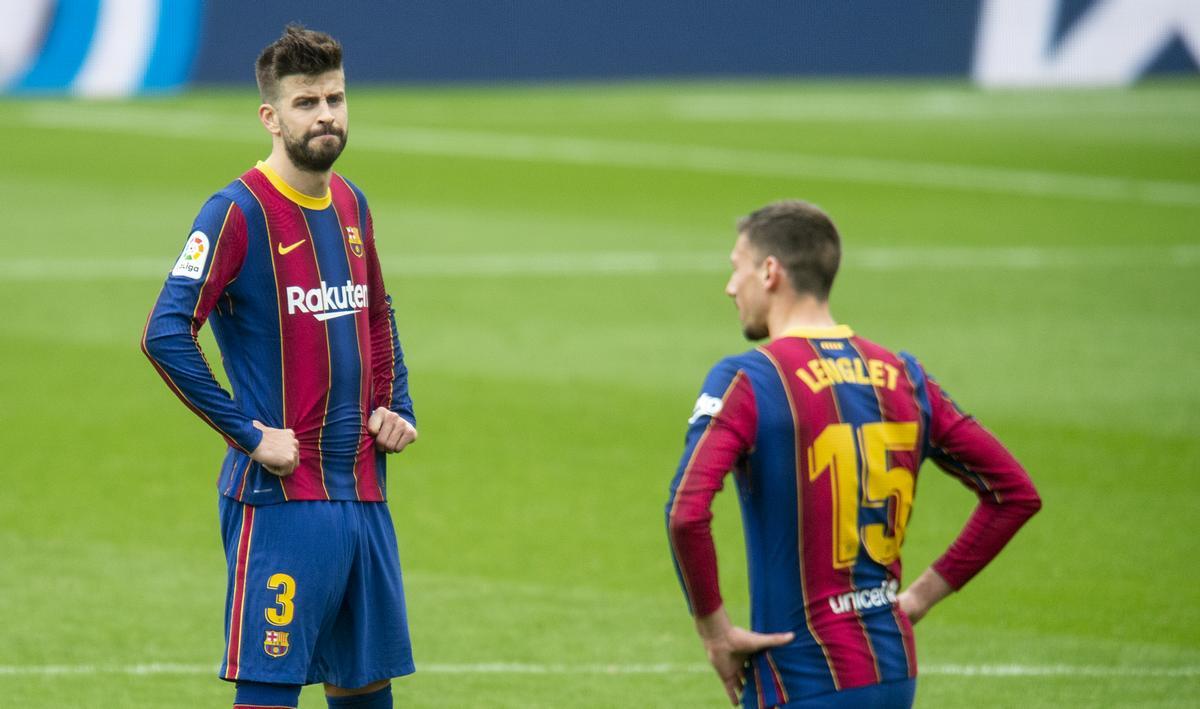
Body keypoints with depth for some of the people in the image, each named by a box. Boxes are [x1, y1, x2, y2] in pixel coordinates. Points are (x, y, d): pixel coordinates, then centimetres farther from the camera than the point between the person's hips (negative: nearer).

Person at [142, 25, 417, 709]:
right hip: (279, 499, -7)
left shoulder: (351, 204, 12)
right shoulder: (238, 212, -11)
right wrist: (250, 435, -18)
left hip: (364, 492, 7)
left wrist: (397, 408, 13)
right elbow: (166, 336, -20)